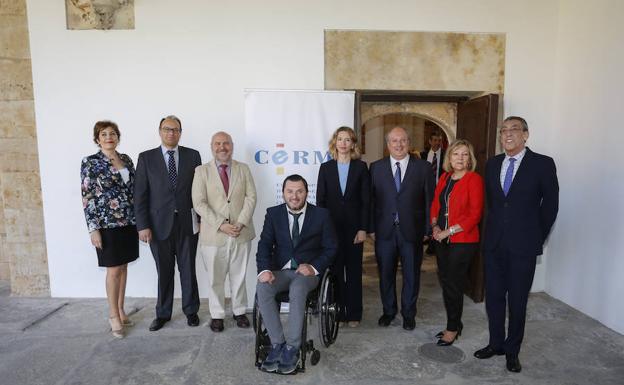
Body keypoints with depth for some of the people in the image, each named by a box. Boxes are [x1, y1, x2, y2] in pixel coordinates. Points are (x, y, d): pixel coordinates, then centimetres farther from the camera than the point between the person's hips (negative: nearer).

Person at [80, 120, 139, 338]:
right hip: (107, 224, -5)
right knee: (113, 270, 2)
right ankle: (113, 315, 18)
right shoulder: (90, 162, -7)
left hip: (129, 222, 5)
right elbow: (87, 198, -9)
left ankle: (121, 310, 26)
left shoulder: (126, 159, 7)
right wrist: (93, 229, -13)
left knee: (123, 267, 13)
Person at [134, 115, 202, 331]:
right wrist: (143, 225, -7)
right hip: (159, 224, 0)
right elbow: (140, 194, -1)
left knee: (188, 269, 10)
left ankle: (191, 310, 27)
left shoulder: (193, 156, 3)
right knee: (164, 272, 11)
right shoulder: (146, 158, 2)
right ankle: (163, 313, 28)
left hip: (187, 223, 0)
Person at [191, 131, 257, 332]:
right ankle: (217, 315, 27)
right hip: (214, 235, -1)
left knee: (239, 276, 13)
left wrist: (241, 222, -13)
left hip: (241, 233, 2)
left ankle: (239, 311, 30)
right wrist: (220, 224, -15)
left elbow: (251, 197, 0)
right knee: (215, 278, 9)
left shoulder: (243, 169, 7)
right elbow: (199, 203, -6)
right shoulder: (202, 171, 2)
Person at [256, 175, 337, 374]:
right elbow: (264, 244, 1)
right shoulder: (273, 213, 7)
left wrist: (314, 267, -13)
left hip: (307, 271, -2)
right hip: (280, 270, 3)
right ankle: (277, 343, -17)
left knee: (297, 290, -35)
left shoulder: (321, 214, 2)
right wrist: (265, 269, -18)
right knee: (262, 288, -28)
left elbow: (331, 248, 4)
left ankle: (292, 348, -20)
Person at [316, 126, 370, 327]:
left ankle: (353, 314, 19)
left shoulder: (361, 167, 2)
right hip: (331, 226, 1)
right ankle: (336, 313, 18)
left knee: (354, 271, 7)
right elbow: (320, 200, 4)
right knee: (334, 270, 6)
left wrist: (363, 228, -7)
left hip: (353, 227, -1)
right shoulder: (326, 168, 5)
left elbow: (366, 200, -1)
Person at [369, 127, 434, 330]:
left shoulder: (423, 167, -1)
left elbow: (429, 200, -1)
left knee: (411, 275, 12)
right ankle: (388, 311, 35)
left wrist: (427, 230, -5)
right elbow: (371, 199, 2)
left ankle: (408, 314, 32)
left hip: (412, 231, -1)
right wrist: (372, 228, -2)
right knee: (386, 273, 14)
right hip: (384, 231, 1)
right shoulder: (376, 167, 2)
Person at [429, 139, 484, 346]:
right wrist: (435, 225, 0)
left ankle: (453, 328, 22)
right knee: (445, 281, 12)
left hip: (463, 240, -6)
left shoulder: (474, 179, -10)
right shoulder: (444, 177, 10)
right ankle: (453, 324, 29)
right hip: (443, 239, 6)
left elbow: (475, 214, -14)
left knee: (453, 284, 3)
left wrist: (449, 231, -15)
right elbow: (435, 204, 16)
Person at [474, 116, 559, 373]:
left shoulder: (543, 164, -6)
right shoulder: (492, 164, 7)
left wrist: (538, 238, 2)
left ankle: (512, 350, 27)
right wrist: (495, 229, 13)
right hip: (493, 244, 4)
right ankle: (496, 343, 30)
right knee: (493, 296, 12)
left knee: (517, 301, 9)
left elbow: (550, 205, 0)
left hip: (523, 246, -4)